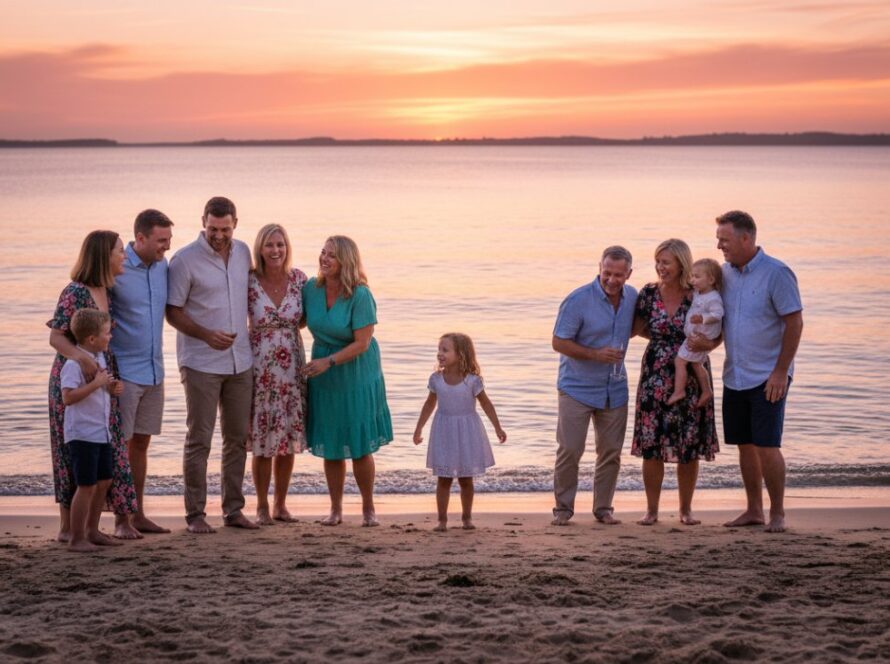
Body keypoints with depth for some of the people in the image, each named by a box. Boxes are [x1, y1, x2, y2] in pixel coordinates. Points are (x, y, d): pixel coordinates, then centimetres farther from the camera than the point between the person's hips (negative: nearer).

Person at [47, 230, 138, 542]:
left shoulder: (107, 292, 8)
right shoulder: (75, 293, -15)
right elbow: (55, 337, -19)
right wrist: (80, 356, -36)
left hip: (102, 381, 7)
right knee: (75, 454, -2)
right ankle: (67, 526, 7)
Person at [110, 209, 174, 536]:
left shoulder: (163, 266, 5)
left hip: (154, 370, 6)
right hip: (124, 371, -6)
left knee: (141, 442, 12)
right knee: (120, 444, 0)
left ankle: (138, 514, 19)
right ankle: (122, 517, 6)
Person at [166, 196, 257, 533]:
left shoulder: (243, 253, 7)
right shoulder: (185, 259, -10)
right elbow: (173, 311, -9)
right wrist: (206, 335, -22)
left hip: (240, 362, 6)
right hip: (201, 363, -5)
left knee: (238, 438, 9)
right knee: (199, 439, -3)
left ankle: (233, 508, 18)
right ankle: (195, 514, 4)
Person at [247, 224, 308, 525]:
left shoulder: (299, 279, 1)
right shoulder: (249, 283, -8)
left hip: (292, 368, 3)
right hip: (260, 369, -3)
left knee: (289, 439, 8)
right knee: (262, 442, 2)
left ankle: (280, 504, 21)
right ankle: (262, 506, 15)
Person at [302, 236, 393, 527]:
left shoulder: (360, 295, -18)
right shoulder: (311, 288, -3)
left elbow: (362, 343, -19)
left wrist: (328, 362, -24)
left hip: (356, 377, -4)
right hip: (324, 381, 4)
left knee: (360, 447, 2)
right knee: (329, 447, 7)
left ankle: (368, 508, 19)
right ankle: (335, 509, 20)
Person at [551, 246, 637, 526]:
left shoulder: (632, 297, 2)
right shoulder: (578, 300, -16)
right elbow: (559, 342, -14)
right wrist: (595, 354, -22)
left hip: (614, 389, 5)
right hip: (578, 388, -5)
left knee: (611, 452, 7)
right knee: (569, 450, -4)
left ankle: (603, 508, 18)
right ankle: (563, 508, 8)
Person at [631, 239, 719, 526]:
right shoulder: (649, 293, -1)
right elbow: (636, 327, 10)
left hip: (692, 377, -1)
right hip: (656, 376, 1)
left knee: (689, 448, 4)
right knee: (651, 444, -2)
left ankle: (686, 509, 18)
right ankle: (651, 510, 9)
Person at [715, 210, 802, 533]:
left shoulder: (776, 273, -12)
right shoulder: (725, 272, 7)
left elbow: (794, 322, -12)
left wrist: (781, 372, -15)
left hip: (767, 378, -6)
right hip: (735, 376, 6)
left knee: (767, 446, -7)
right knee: (745, 445, 10)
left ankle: (777, 513, 5)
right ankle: (754, 510, 21)